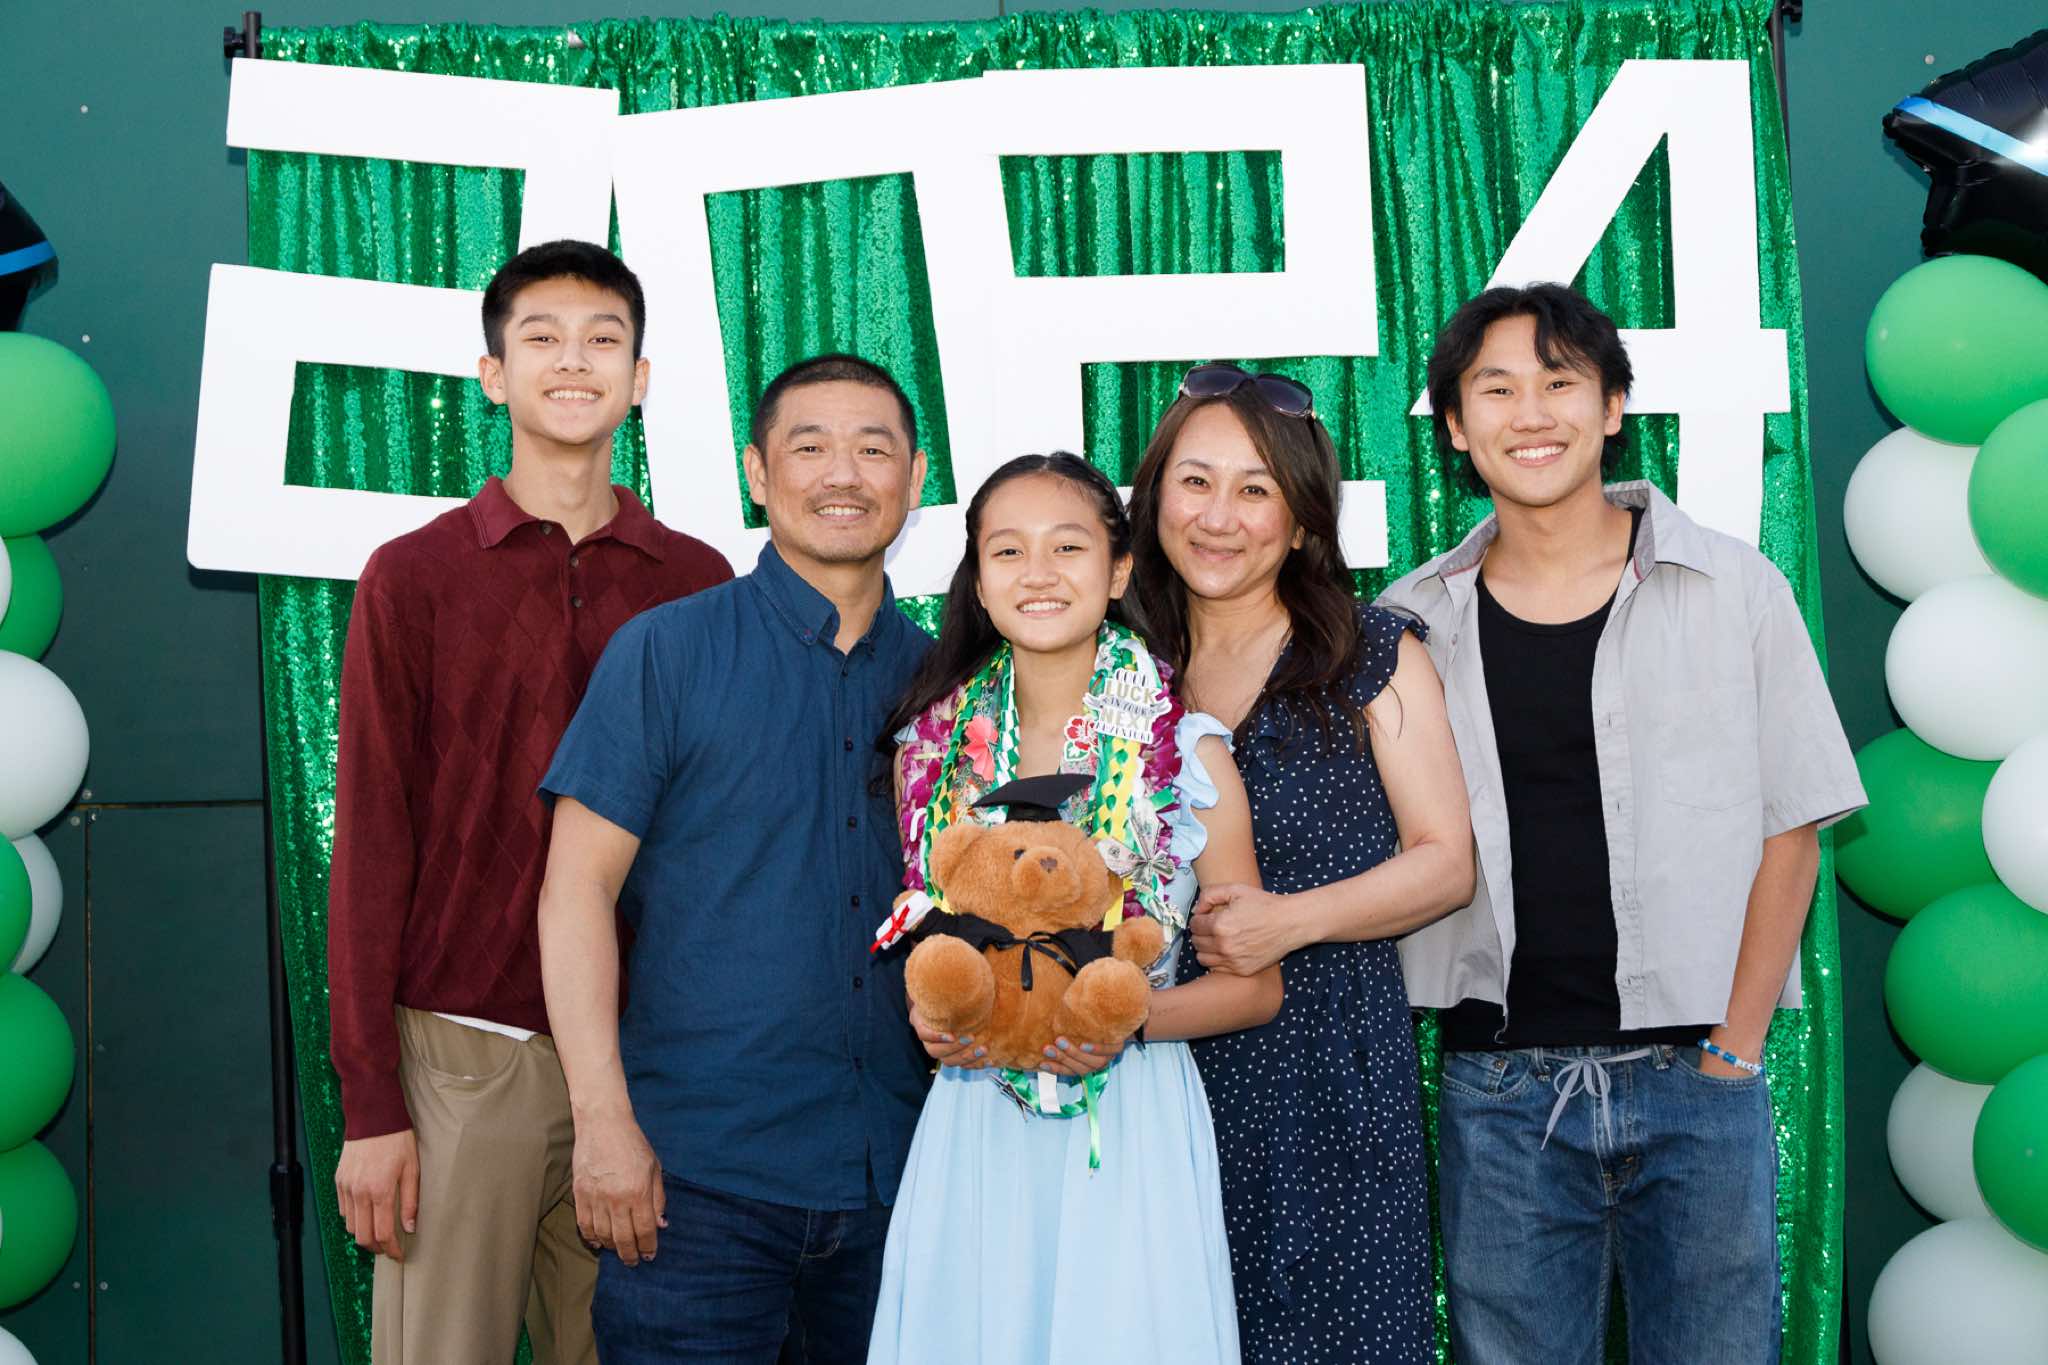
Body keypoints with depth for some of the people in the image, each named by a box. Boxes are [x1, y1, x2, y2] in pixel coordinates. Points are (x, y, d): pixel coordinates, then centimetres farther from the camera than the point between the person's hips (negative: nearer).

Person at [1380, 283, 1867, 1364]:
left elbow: (1789, 829, 1)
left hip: (1696, 1077, -1)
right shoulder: (1412, 622, 4)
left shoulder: (1735, 591, 1)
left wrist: (1735, 1046, -5)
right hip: (1498, 1090, 1)